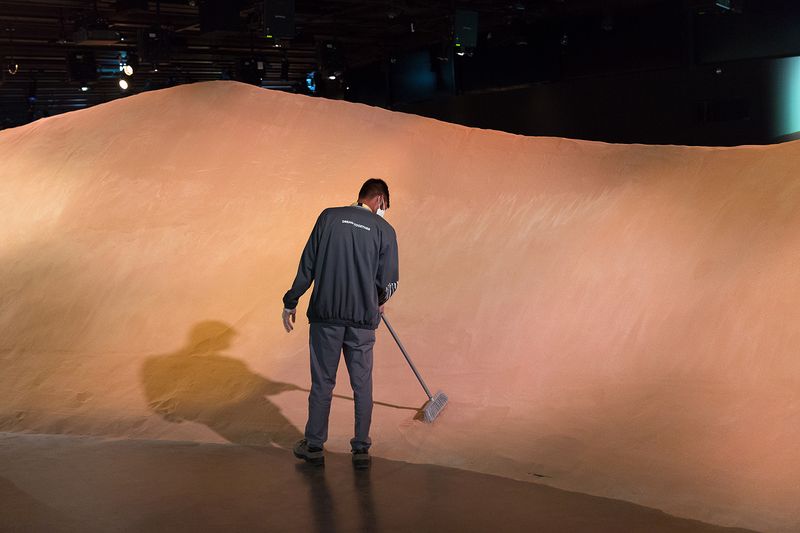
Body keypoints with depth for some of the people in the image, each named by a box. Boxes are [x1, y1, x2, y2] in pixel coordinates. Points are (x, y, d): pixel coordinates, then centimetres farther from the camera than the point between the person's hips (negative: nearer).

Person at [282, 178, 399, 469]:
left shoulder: (329, 216, 1)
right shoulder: (385, 230, 1)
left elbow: (307, 264, 0)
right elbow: (388, 282, 1)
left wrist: (291, 302, 7)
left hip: (325, 313, 0)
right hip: (363, 317, 0)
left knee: (322, 382, 10)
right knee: (362, 384, 11)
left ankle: (314, 446, 21)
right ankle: (361, 449, 17)